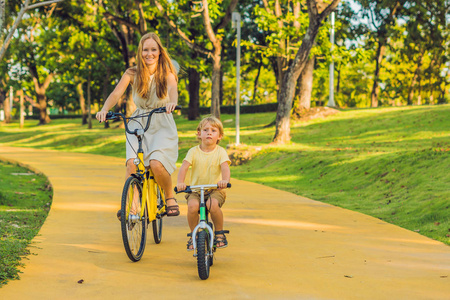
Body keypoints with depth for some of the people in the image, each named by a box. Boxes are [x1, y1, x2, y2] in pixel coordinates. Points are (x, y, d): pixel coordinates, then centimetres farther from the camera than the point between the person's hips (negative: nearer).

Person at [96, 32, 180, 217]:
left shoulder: (167, 74, -5)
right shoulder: (132, 74, 0)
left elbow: (172, 89, -26)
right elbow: (116, 94, -12)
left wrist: (172, 102, -50)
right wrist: (104, 109, -33)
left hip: (163, 126, -2)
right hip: (138, 125, 2)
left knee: (156, 164, -24)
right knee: (132, 164, -23)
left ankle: (170, 197, 4)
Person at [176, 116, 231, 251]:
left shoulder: (220, 152, -1)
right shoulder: (193, 151, 1)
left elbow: (225, 167, -17)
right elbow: (184, 167, -11)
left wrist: (225, 180, -40)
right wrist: (180, 182, -31)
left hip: (215, 190, -1)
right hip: (196, 190, 1)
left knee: (213, 204, -33)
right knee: (192, 206, -30)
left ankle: (220, 233, -8)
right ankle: (193, 234, -4)